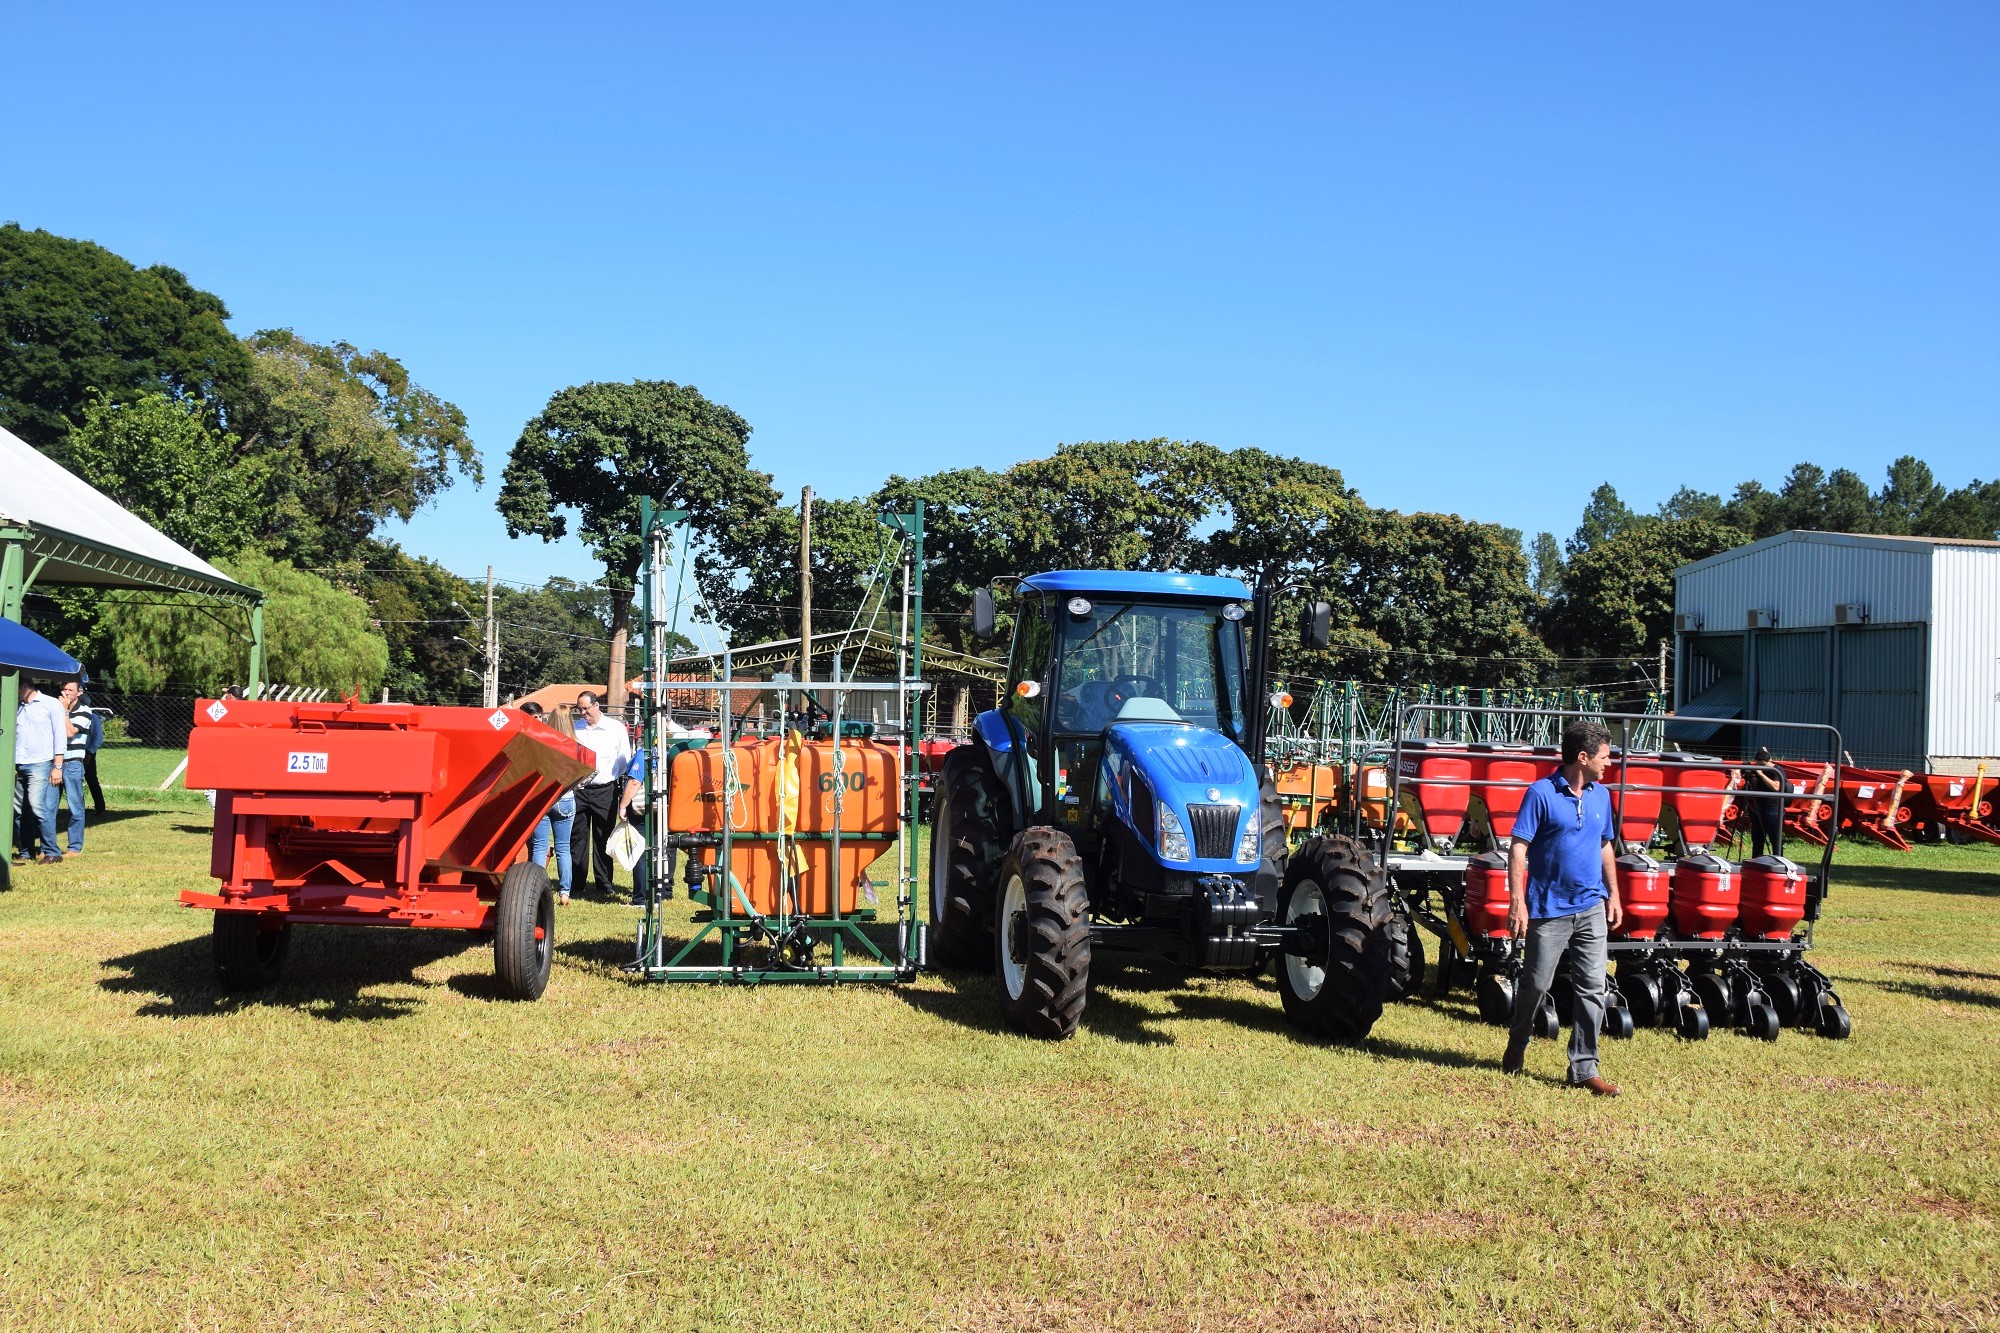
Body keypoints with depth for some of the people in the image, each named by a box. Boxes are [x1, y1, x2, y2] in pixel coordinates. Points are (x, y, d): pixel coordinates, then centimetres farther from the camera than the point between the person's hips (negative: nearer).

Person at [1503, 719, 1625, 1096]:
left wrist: (1613, 894, 15)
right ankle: (1517, 1047, 31)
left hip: (1591, 908, 5)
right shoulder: (1542, 793, -11)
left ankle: (1584, 1068, 7)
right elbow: (1518, 849, -13)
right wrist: (1518, 901, -18)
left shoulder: (1601, 795, 8)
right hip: (1549, 909, -5)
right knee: (1536, 984, 6)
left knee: (1593, 988, 1)